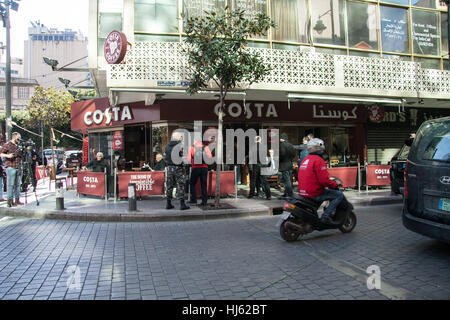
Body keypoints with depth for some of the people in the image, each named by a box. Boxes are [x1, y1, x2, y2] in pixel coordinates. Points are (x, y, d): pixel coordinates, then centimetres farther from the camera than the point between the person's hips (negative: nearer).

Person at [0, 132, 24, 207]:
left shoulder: (18, 146, 20)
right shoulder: (7, 145, -2)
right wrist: (7, 155, -21)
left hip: (18, 167, 7)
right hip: (11, 167, -7)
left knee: (17, 184, 9)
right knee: (10, 184, -7)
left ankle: (17, 200, 14)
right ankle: (10, 200, -4)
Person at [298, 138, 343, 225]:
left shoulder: (305, 160, 14)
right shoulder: (319, 160, -14)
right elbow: (324, 180, -21)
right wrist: (335, 185, -3)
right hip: (314, 194, -9)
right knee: (339, 195, -2)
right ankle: (326, 215, -9)